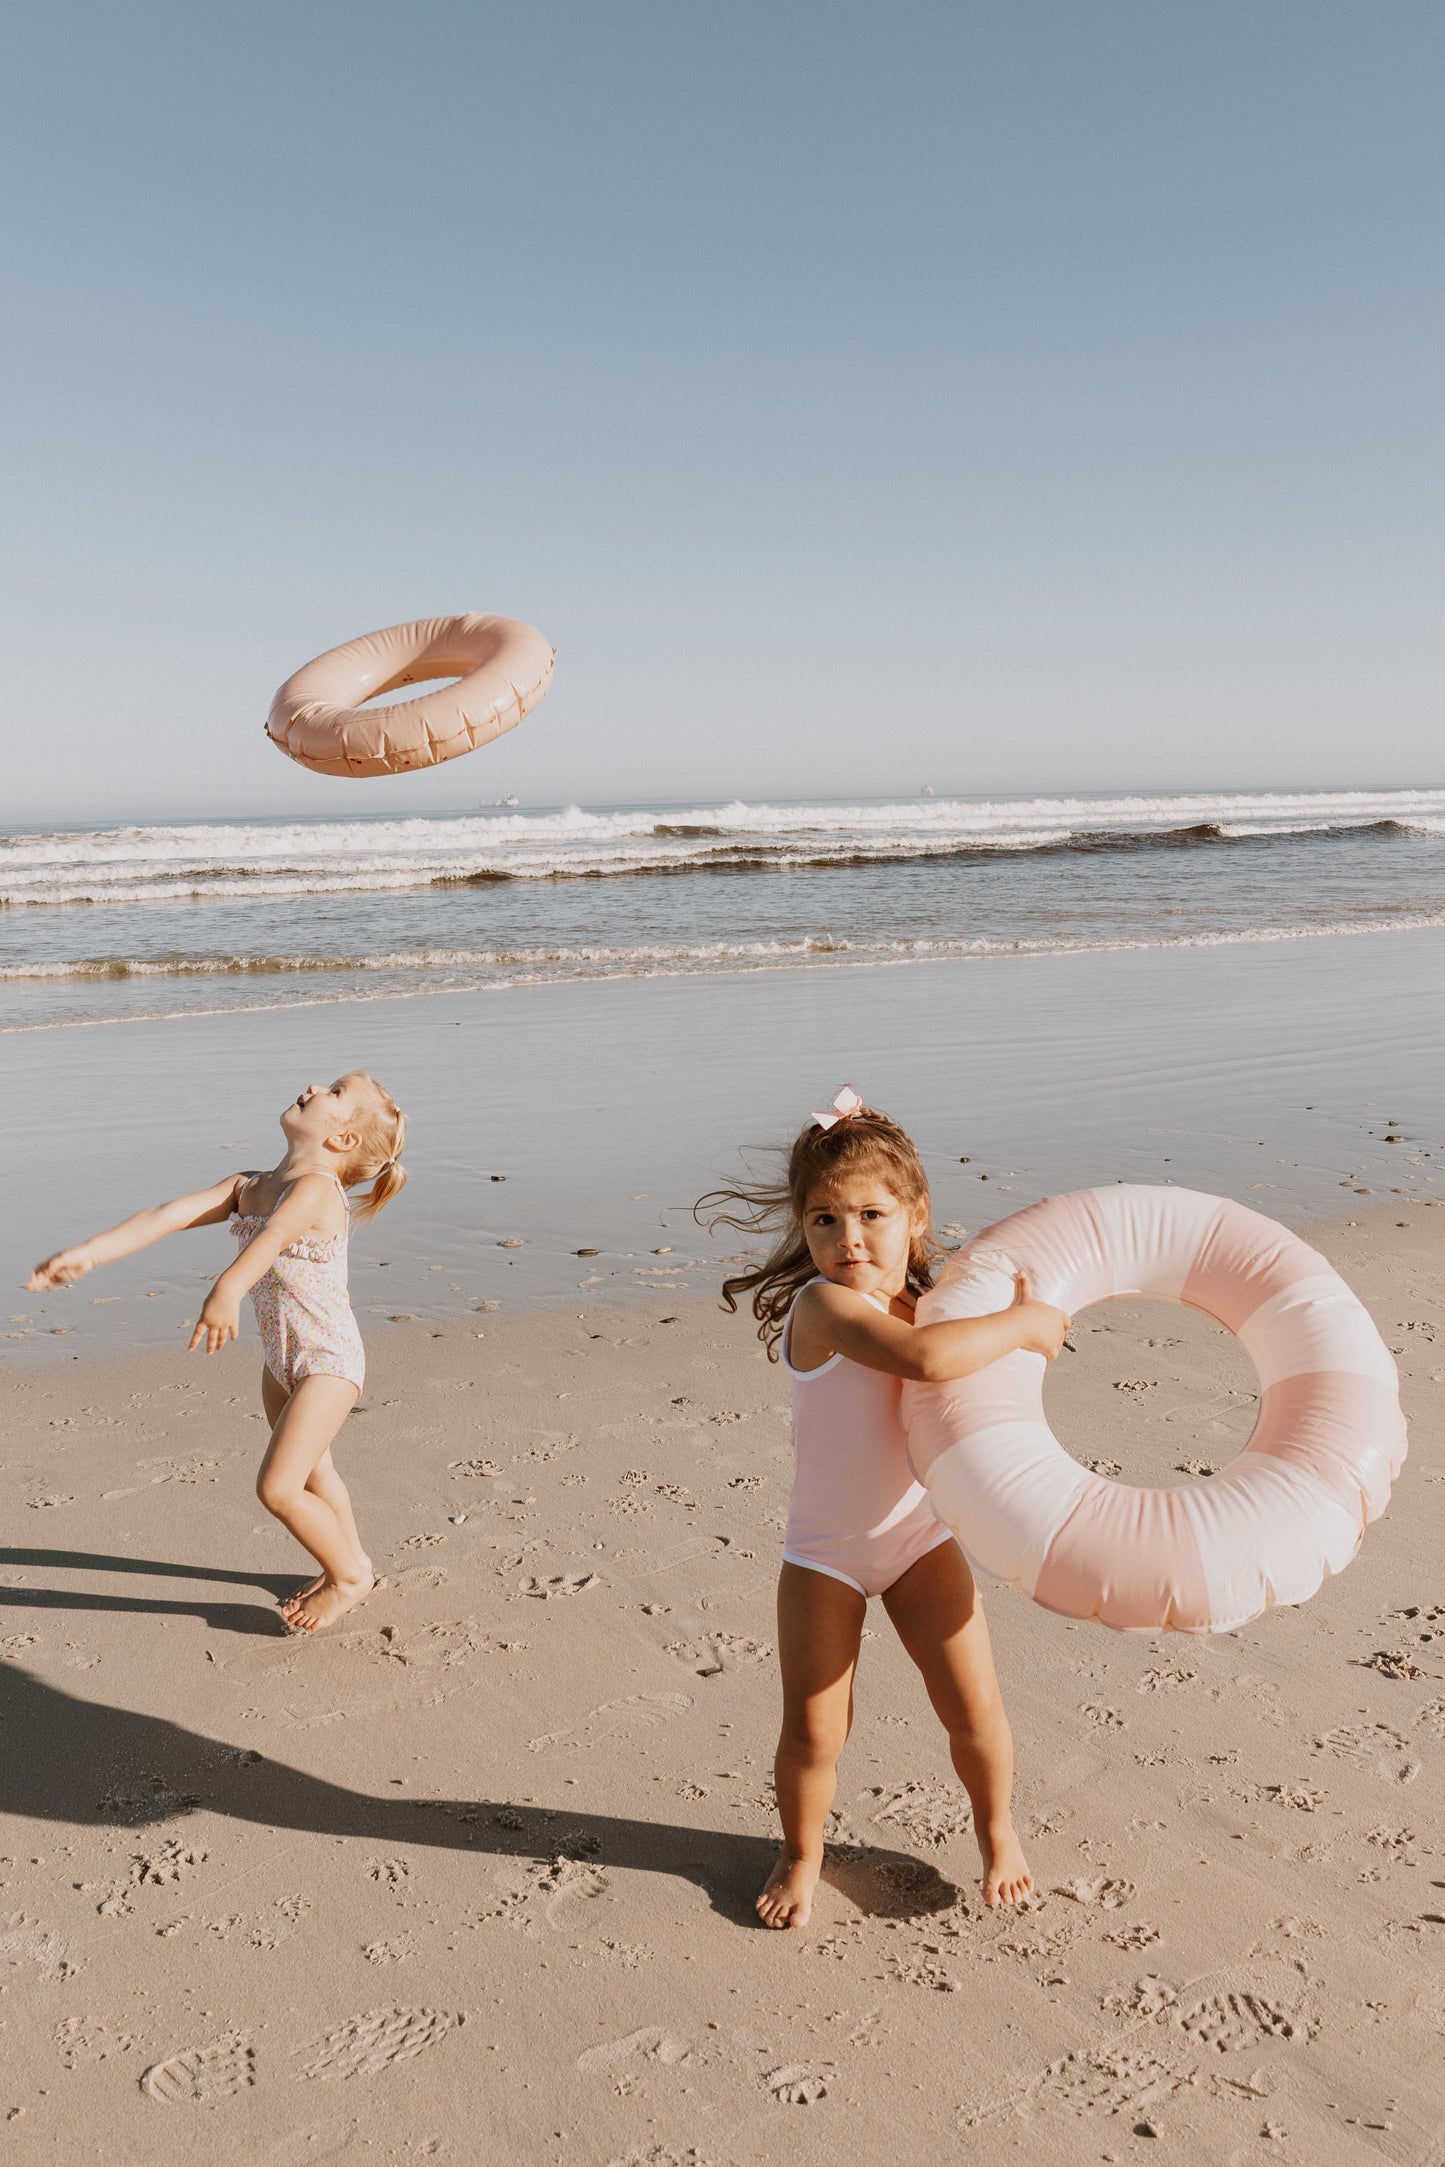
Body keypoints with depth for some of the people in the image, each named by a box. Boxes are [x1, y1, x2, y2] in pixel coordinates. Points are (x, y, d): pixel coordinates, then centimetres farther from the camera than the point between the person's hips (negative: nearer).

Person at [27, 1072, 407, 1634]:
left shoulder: (316, 1187, -24)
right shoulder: (248, 1188, 2)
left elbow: (272, 1237, -44)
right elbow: (169, 1216, -6)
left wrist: (228, 1287, -62)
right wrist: (89, 1252, -16)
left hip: (328, 1362, -9)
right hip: (281, 1361, 9)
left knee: (278, 1488, -11)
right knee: (311, 1473, 24)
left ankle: (349, 1577, 12)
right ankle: (352, 1561, 46)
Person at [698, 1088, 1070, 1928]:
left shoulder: (933, 1301, -3)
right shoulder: (825, 1305, -27)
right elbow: (922, 1357, -44)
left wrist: (1023, 1321, -3)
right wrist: (1021, 1324, -32)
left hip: (920, 1536, 5)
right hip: (825, 1551, -5)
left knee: (975, 1708, 5)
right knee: (813, 1730, 0)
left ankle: (997, 1828, 36)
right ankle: (802, 1855, 31)